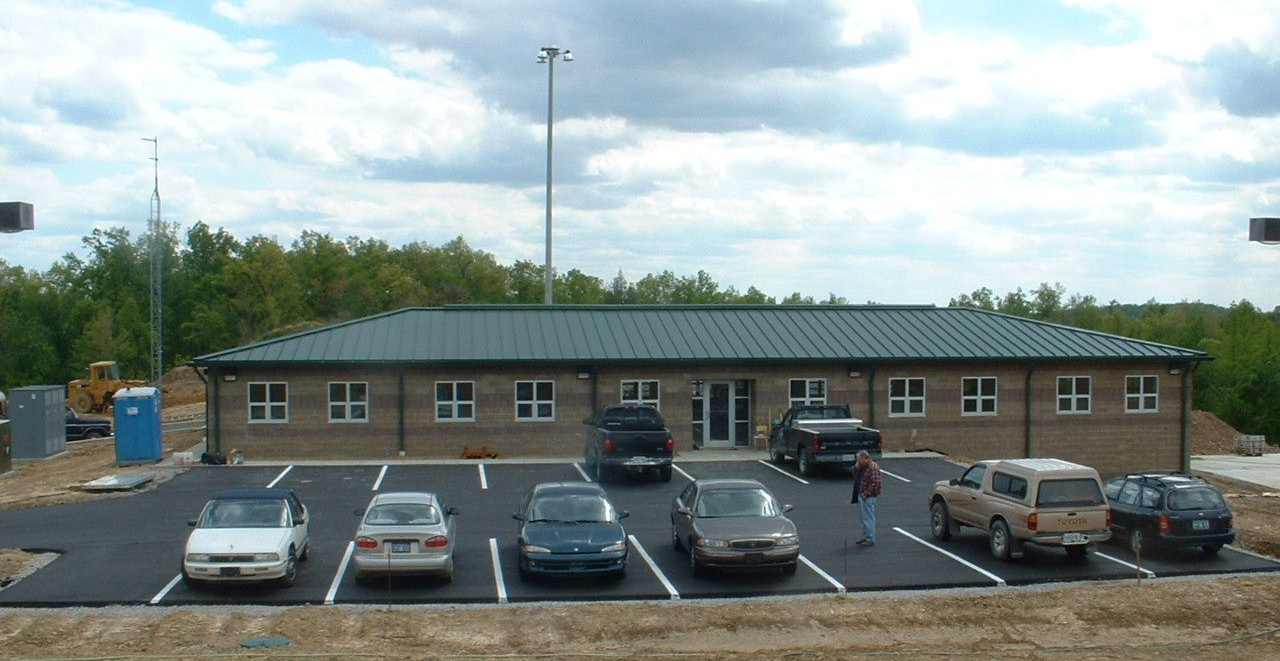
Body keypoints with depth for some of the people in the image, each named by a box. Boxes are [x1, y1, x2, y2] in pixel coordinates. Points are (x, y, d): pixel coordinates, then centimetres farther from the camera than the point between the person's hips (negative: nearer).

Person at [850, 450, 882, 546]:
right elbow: (854, 474, 15)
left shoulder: (873, 467, -18)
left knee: (868, 518, -6)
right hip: (861, 495, 10)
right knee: (863, 517, 17)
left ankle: (870, 539, 0)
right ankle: (866, 537, 28)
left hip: (868, 497, -10)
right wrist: (857, 467, -4)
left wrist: (866, 494, -20)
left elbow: (875, 483, -22)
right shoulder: (862, 467, 12)